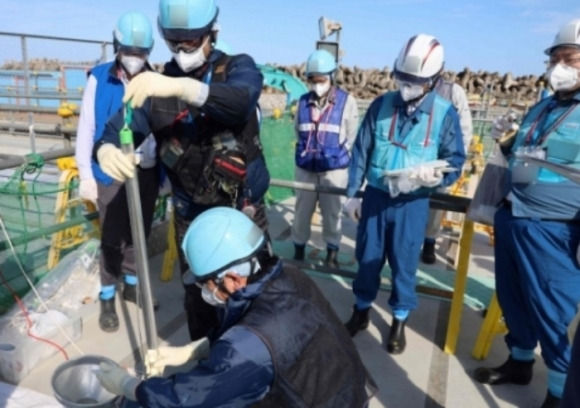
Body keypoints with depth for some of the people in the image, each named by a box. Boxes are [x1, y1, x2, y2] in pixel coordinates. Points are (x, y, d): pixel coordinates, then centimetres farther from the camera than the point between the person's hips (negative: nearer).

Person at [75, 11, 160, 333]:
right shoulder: (99, 78, -7)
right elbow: (86, 128, -4)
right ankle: (107, 299, 23)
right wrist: (85, 174, -5)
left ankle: (131, 286, 36)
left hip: (147, 172, 3)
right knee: (112, 239, 6)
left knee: (139, 235, 16)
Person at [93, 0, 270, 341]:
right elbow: (119, 129, -8)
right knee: (198, 295, 15)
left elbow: (241, 101, -29)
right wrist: (106, 149, -32)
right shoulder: (157, 86, 2)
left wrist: (182, 87, -45)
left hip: (243, 210, -2)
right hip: (191, 216, 2)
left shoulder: (238, 68, -6)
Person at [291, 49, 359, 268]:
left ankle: (332, 252, 26)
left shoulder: (347, 101, -7)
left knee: (332, 211, 9)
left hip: (334, 167, -3)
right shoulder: (303, 101, 3)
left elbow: (352, 137, -2)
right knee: (302, 210, 12)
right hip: (305, 167, 3)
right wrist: (306, 152, 9)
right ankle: (298, 250, 28)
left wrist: (336, 155, 0)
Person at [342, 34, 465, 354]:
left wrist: (433, 177, -23)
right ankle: (361, 311, 35)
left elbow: (455, 161, -1)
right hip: (375, 196, 2)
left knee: (404, 263, 9)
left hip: (413, 203, -2)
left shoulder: (445, 113, -7)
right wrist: (351, 194, 4)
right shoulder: (381, 105, -3)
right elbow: (361, 151, 2)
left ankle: (399, 321, 31)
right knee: (367, 258, 14)